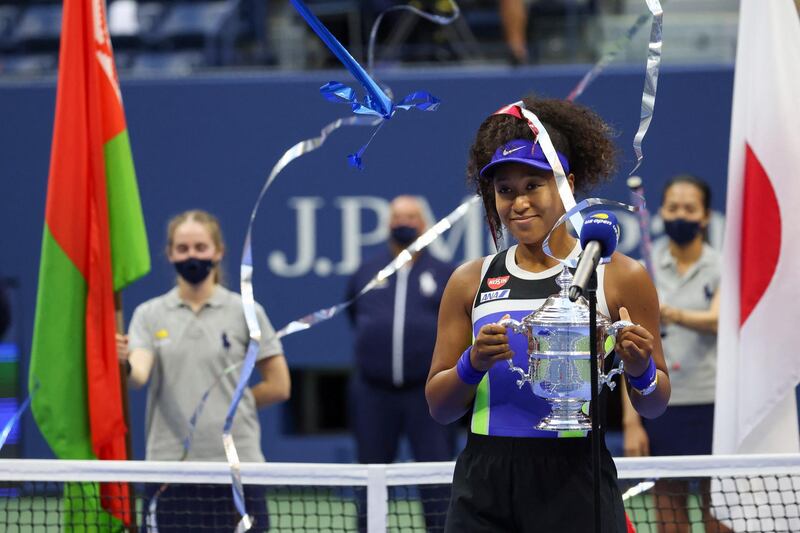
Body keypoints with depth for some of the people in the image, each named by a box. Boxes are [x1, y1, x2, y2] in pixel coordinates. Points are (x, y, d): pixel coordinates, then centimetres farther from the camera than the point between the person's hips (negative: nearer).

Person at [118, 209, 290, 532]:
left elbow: (279, 387, 5)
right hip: (171, 463, 1)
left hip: (235, 462, -1)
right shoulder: (149, 315, 6)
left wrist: (230, 401, 1)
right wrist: (124, 364, -31)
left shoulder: (245, 312, 2)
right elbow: (139, 375, -11)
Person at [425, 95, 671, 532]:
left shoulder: (620, 277, 2)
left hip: (575, 486, -2)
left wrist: (640, 371, -14)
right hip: (482, 485, 2)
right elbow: (438, 407, 10)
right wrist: (473, 364, -10)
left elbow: (653, 406, 7)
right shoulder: (470, 282, 9)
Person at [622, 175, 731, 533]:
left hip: (712, 406, -1)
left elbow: (717, 320, -17)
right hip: (660, 406, 1)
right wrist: (631, 420, -2)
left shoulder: (722, 268, 3)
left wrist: (676, 315, -39)